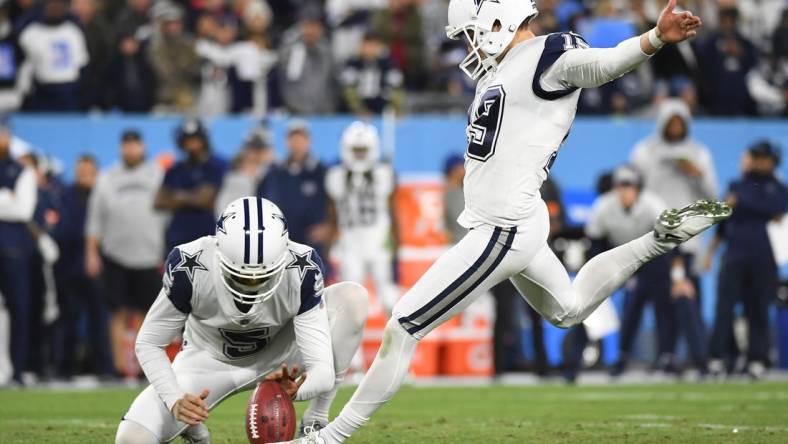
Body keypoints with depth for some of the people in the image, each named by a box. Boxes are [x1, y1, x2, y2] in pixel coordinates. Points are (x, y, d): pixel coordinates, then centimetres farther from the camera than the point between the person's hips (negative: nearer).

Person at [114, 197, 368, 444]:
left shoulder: (302, 271, -32)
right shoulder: (189, 268, -33)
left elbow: (323, 370, -33)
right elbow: (149, 343, -17)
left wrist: (297, 389, -57)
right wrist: (175, 400, -35)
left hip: (277, 359, 1)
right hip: (209, 360, -1)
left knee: (352, 297, -25)